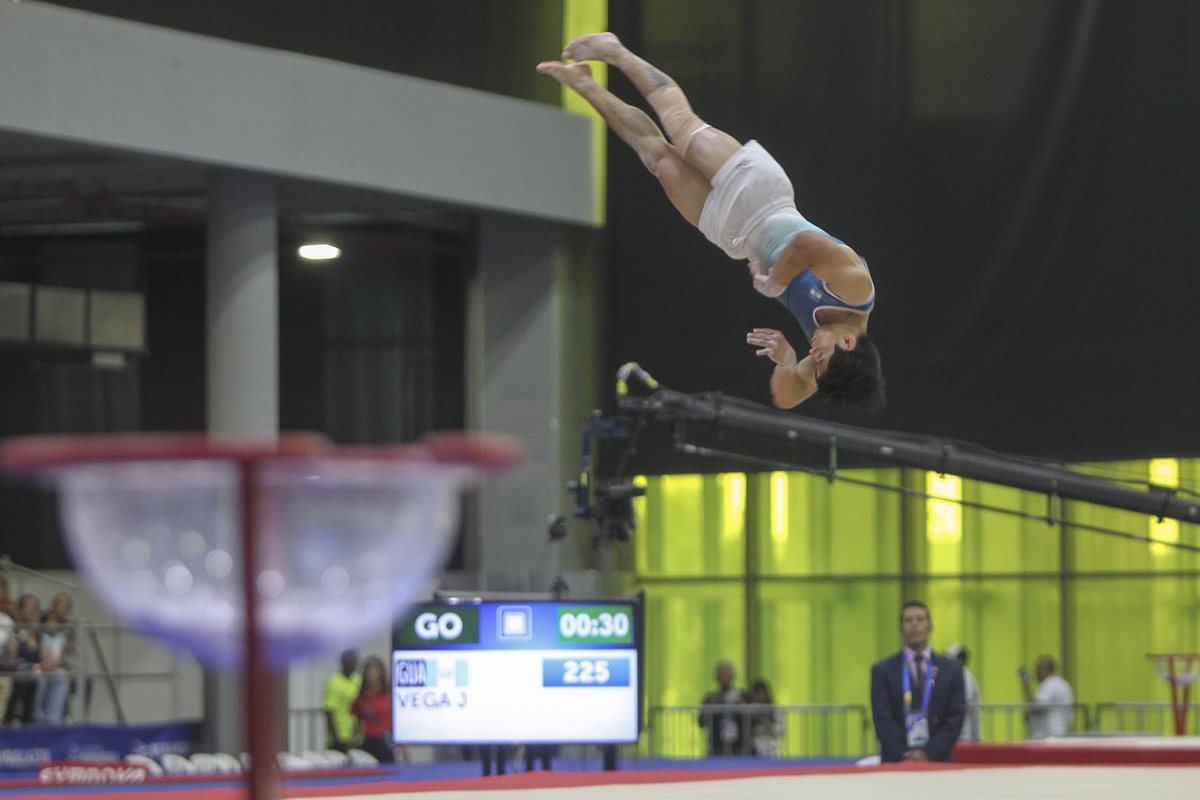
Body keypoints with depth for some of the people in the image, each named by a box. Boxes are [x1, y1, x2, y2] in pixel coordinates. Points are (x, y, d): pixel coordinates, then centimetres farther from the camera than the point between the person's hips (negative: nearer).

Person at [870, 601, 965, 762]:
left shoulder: (951, 670, 10)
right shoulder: (883, 671, 6)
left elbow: (956, 718, 3)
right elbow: (883, 720, -2)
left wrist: (929, 753, -10)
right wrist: (905, 757, -13)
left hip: (938, 761, 1)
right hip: (896, 764, -1)